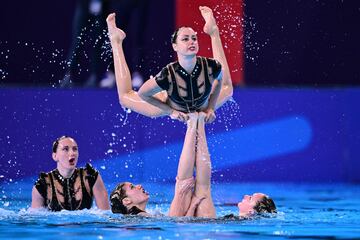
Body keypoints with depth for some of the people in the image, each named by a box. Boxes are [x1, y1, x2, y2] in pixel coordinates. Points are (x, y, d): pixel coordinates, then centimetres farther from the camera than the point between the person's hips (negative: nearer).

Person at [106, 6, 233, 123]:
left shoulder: (210, 66, -36)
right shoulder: (168, 75, -42)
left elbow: (219, 79, -9)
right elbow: (142, 94, -24)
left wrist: (211, 107, -9)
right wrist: (171, 111, -20)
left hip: (201, 110, 2)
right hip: (173, 107, -2)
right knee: (125, 97, 15)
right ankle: (116, 41, 26)